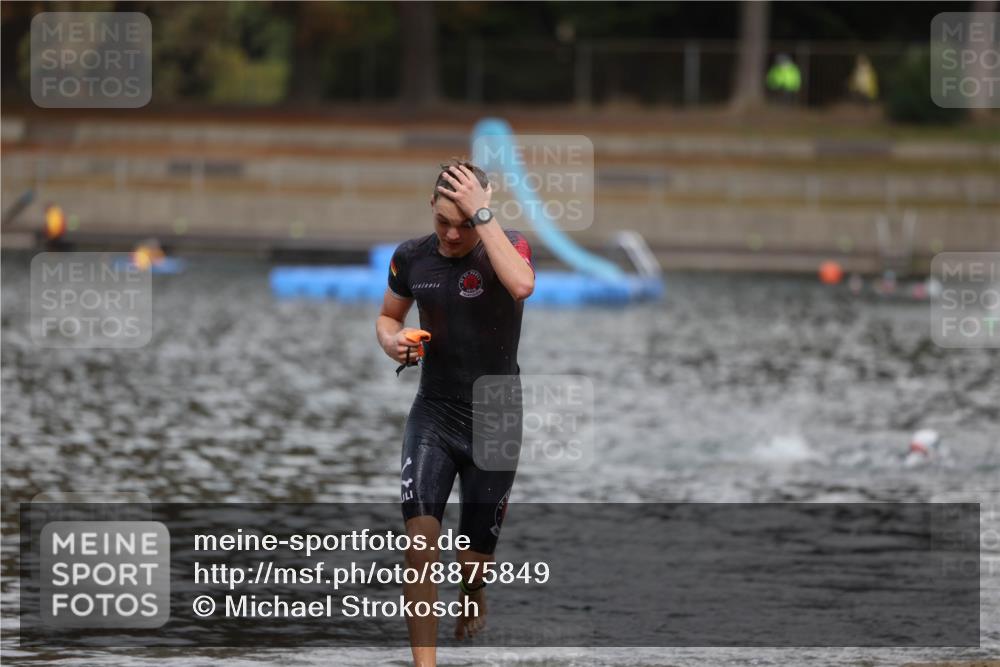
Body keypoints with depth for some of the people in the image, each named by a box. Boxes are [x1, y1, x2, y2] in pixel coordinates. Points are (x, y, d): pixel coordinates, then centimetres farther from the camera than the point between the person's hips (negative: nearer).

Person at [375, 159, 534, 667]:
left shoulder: (508, 245, -14)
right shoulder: (411, 257, -2)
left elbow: (521, 285, -38)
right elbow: (388, 318, 16)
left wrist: (481, 214, -35)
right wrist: (393, 342, -8)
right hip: (433, 414, 2)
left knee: (473, 560, 9)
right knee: (420, 534, -21)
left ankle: (473, 597, 48)